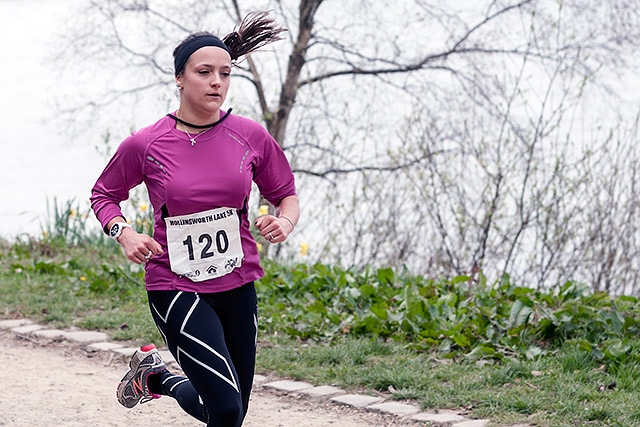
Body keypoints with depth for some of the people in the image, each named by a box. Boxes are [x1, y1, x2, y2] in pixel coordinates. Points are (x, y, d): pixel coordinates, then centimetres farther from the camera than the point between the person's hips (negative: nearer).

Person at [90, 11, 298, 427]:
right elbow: (104, 195, 8)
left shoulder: (251, 137, -3)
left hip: (238, 287, 4)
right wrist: (125, 234, -11)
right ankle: (153, 373, 14)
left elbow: (287, 194, 10)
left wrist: (285, 221, -12)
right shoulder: (145, 144, -9)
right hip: (176, 288, -4)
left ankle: (156, 377, 39)